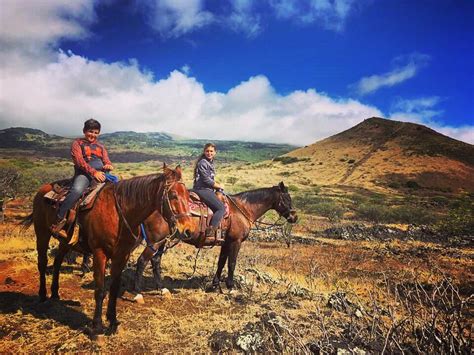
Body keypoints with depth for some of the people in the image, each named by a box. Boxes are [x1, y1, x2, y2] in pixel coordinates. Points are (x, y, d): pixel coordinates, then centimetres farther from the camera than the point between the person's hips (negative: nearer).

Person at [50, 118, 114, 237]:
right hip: (84, 173, -5)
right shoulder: (78, 143, 13)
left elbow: (107, 161, 17)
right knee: (77, 190, -34)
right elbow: (79, 161, -3)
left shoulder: (101, 147, 26)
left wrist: (109, 166, -10)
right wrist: (93, 172, -18)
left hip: (101, 173, 5)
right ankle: (60, 219, -29)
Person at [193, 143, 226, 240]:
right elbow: (207, 180, -17)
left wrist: (216, 186, 7)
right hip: (202, 190, -10)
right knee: (221, 208, -15)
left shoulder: (210, 162, 16)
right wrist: (219, 186, -6)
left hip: (207, 189, 10)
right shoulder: (203, 163, -13)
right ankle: (210, 232, -17)